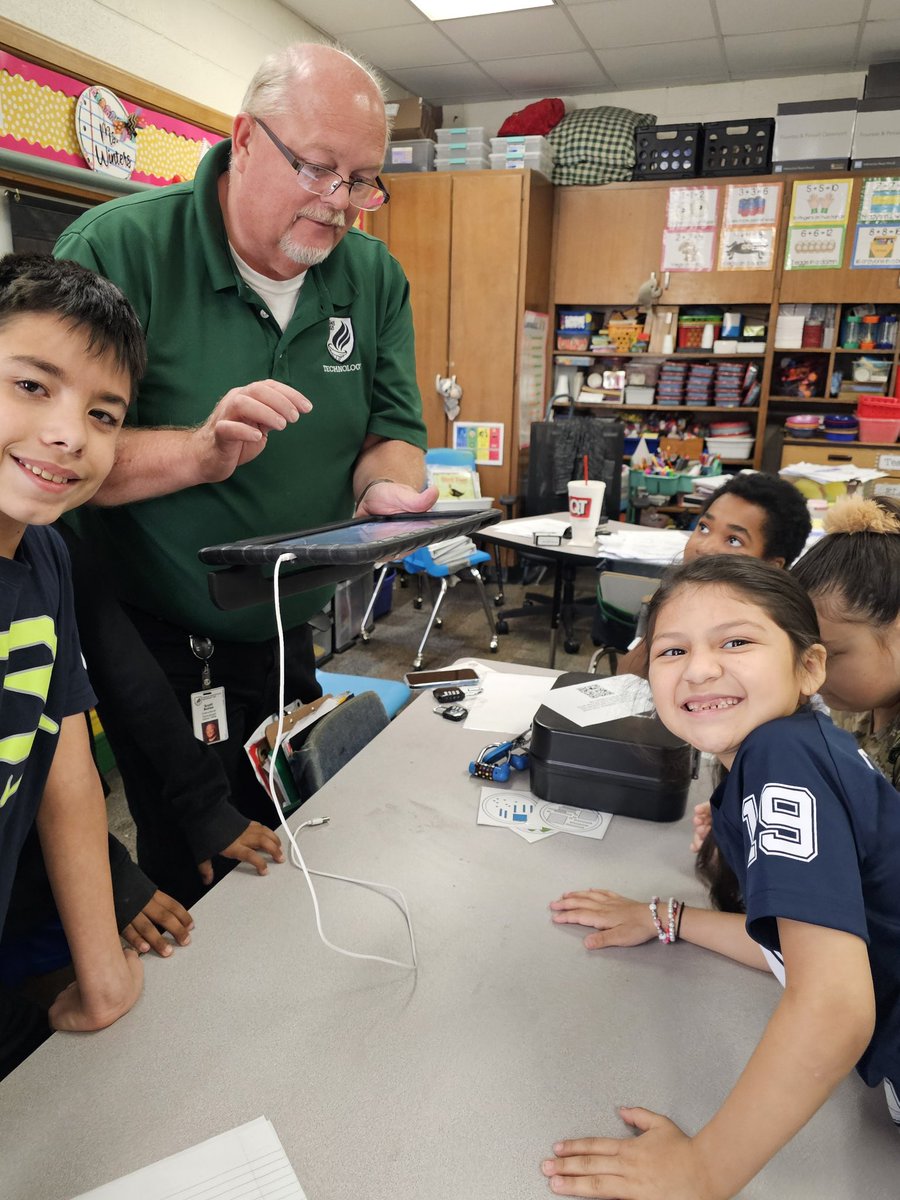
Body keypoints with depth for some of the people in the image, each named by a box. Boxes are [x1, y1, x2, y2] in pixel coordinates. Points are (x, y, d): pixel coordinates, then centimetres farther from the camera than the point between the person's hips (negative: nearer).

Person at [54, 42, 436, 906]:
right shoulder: (116, 248, -14)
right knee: (189, 884, 8)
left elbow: (394, 427, 3)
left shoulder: (375, 277, 2)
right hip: (159, 648, -4)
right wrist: (201, 452, -32)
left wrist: (387, 490, -19)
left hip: (289, 640, 5)